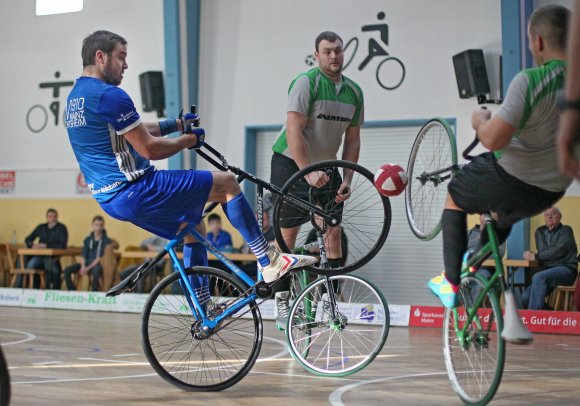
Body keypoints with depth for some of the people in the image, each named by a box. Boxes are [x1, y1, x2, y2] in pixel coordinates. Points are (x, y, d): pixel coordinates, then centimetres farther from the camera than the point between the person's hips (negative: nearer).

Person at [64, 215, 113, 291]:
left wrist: (88, 268, -19)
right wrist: (83, 266, -14)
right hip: (87, 263, 5)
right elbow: (83, 255, 7)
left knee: (96, 271, -41)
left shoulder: (107, 241, -3)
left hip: (98, 264, -5)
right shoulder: (88, 239, 13)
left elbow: (101, 257, -11)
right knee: (67, 270, -15)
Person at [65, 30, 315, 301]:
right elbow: (149, 148, -17)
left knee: (192, 225, 25)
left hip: (110, 199, 10)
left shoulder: (75, 97, 15)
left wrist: (177, 124, 22)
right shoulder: (109, 95, -17)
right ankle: (269, 261, 1)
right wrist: (189, 139, -1)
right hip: (134, 190, -10)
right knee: (226, 183, -4)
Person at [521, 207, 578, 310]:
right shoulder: (540, 231, 18)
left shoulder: (566, 230, 1)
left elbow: (559, 251, -13)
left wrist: (535, 256, -15)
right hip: (547, 270, 6)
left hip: (566, 270, -6)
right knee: (526, 296, -17)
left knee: (538, 277, -33)